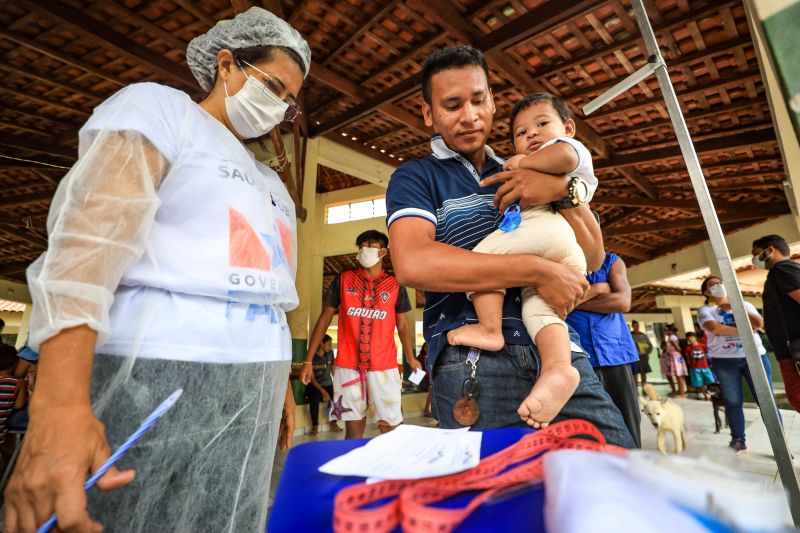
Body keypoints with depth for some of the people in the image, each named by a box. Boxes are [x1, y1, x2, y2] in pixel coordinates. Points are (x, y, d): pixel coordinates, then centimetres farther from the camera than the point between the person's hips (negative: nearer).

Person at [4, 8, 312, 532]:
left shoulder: (271, 182, 20)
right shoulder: (158, 107, 1)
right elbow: (86, 239, -14)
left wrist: (282, 382, 20)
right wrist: (60, 405, -24)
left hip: (254, 387, 7)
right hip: (162, 378, -6)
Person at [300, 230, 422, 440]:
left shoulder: (395, 285, 6)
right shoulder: (343, 279, 5)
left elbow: (402, 325, 10)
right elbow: (324, 319, 7)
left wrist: (410, 358, -3)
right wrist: (308, 360, 3)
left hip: (384, 366, 0)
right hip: (348, 366, 0)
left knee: (391, 427, 0)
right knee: (353, 426, 9)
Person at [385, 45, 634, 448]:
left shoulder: (521, 175, 19)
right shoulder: (415, 178, 4)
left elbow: (592, 258, 13)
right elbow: (413, 264, -18)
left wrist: (564, 190, -5)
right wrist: (537, 270, -17)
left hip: (559, 351, 5)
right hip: (473, 360, -4)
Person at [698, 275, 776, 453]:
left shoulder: (744, 304, 14)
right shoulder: (705, 310, 5)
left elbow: (759, 323, -2)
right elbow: (714, 328, -14)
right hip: (724, 360, -2)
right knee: (733, 402, 1)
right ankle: (738, 439, 11)